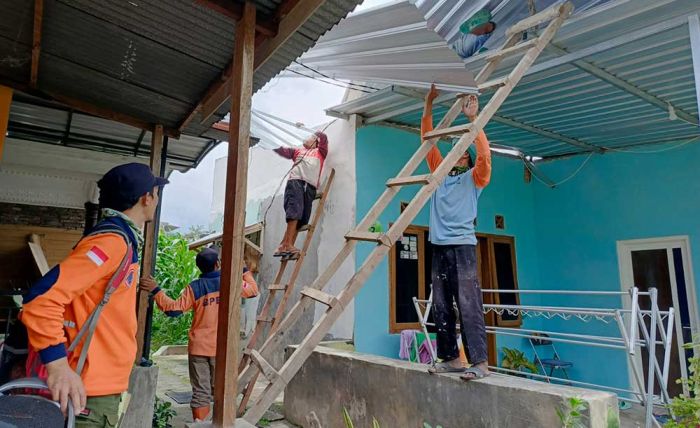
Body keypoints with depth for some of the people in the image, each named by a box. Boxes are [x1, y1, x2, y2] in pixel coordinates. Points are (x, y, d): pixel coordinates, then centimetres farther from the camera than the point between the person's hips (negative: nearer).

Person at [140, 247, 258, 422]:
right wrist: (245, 271, 24)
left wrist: (155, 290, -1)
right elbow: (253, 291, 11)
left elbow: (174, 309, -5)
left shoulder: (194, 287, -3)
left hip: (198, 348, 0)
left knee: (200, 392, 7)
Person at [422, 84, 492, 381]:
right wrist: (428, 108, 13)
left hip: (463, 246, -5)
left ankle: (480, 362, -6)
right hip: (439, 247, 6)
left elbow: (484, 155, -9)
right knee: (441, 308, 5)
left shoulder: (474, 177, 11)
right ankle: (450, 358, 12)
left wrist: (473, 119, -10)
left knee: (468, 305, -9)